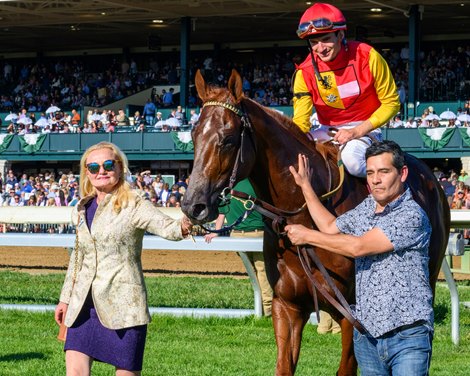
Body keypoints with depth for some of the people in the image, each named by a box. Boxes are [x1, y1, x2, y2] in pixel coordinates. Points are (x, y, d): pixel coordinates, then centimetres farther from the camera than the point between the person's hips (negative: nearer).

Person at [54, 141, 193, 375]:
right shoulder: (81, 210, 13)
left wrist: (181, 227, -46)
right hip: (84, 304, 5)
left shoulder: (134, 206, -6)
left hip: (122, 303, -5)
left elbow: (165, 226, -23)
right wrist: (65, 299, 25)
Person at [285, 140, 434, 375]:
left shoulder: (412, 216, -15)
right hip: (366, 333, 7)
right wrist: (305, 186, 27)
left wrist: (307, 236, -7)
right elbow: (331, 227, 29)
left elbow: (358, 247, -18)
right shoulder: (366, 207, 11)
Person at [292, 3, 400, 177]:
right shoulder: (306, 72, -9)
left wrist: (356, 132, -19)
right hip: (327, 130, 4)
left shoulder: (367, 57, -16)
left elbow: (391, 103, -9)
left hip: (364, 129, -4)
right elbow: (300, 123, -9)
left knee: (351, 159, -36)